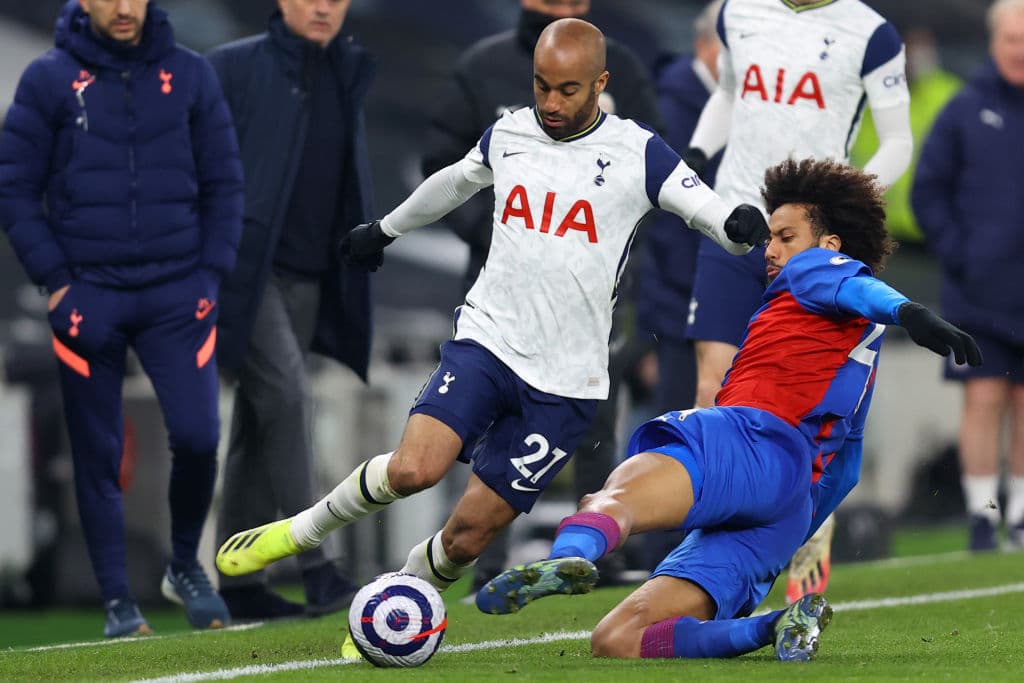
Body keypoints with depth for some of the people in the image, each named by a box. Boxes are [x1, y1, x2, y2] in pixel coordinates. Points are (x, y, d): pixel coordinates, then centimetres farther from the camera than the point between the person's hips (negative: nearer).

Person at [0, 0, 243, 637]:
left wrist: (212, 273, -1)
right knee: (99, 456, 2)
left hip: (177, 291, 1)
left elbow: (224, 183, 8)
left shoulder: (191, 75, 5)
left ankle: (186, 566, 16)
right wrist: (56, 280, -7)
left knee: (197, 436, -9)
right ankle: (119, 602, 12)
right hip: (88, 294, -1)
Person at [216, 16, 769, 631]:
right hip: (488, 339, 2)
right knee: (414, 469, -22)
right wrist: (386, 229, 44)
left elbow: (712, 212, -10)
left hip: (565, 384, -2)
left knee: (470, 532, -3)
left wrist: (743, 225, -35)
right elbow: (454, 183, 28)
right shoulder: (508, 135, 7)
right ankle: (303, 531, 2)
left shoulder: (635, 153, -5)